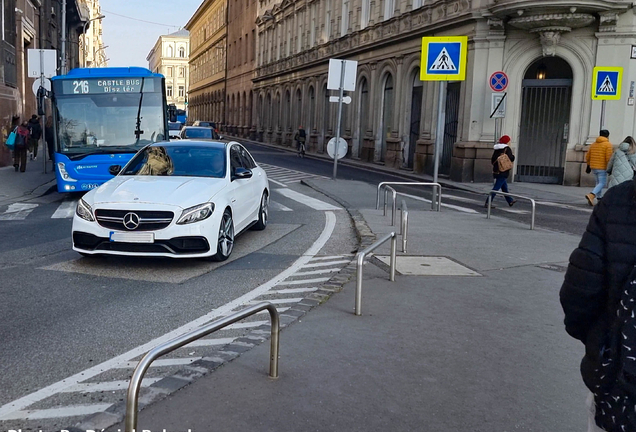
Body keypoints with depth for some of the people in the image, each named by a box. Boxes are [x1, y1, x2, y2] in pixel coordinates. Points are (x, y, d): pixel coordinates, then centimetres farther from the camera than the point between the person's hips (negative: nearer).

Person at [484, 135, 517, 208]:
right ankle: (487, 203, -12)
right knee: (496, 187, -7)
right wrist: (513, 156, 3)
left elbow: (492, 160, 8)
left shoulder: (496, 149, 8)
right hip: (503, 172, -8)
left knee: (504, 187, 21)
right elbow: (511, 159, -17)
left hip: (496, 171, 8)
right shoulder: (507, 149, -10)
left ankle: (510, 201, 36)